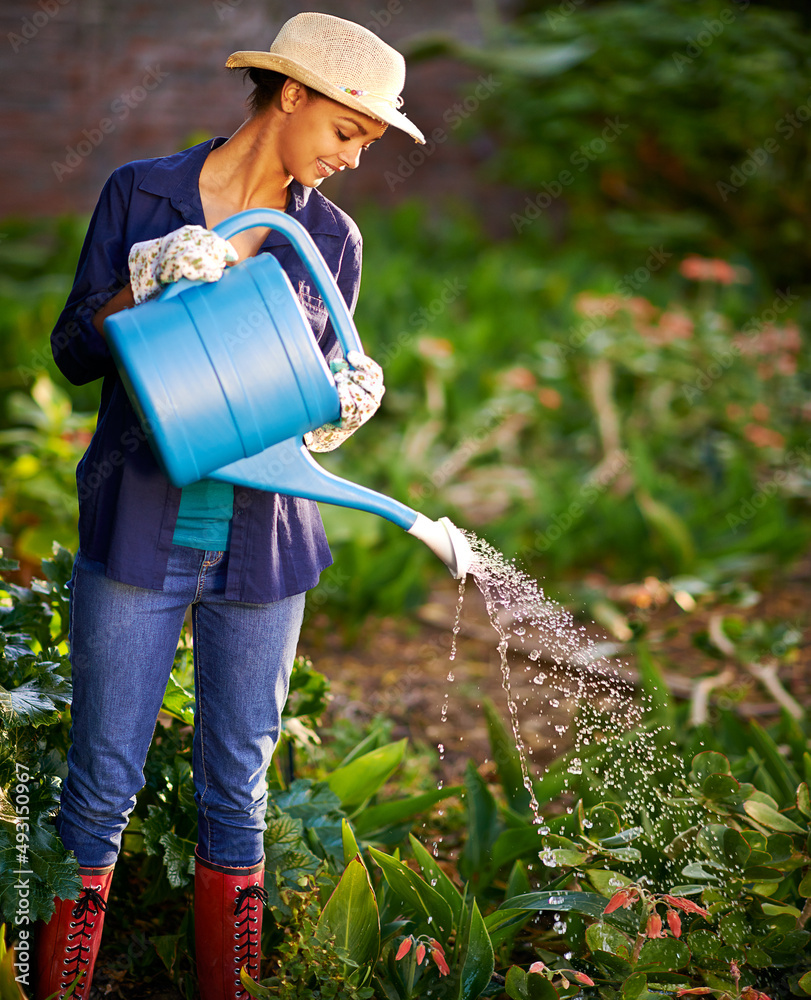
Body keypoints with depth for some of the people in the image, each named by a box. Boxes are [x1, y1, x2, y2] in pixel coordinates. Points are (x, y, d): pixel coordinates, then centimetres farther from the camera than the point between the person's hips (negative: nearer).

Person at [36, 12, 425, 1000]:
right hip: (136, 534, -2)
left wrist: (346, 404, -11)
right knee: (104, 779, 2)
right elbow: (74, 352, -1)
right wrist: (144, 283, -18)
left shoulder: (330, 239, 5)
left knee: (236, 783, 10)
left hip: (262, 539, 2)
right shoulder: (140, 196, -2)